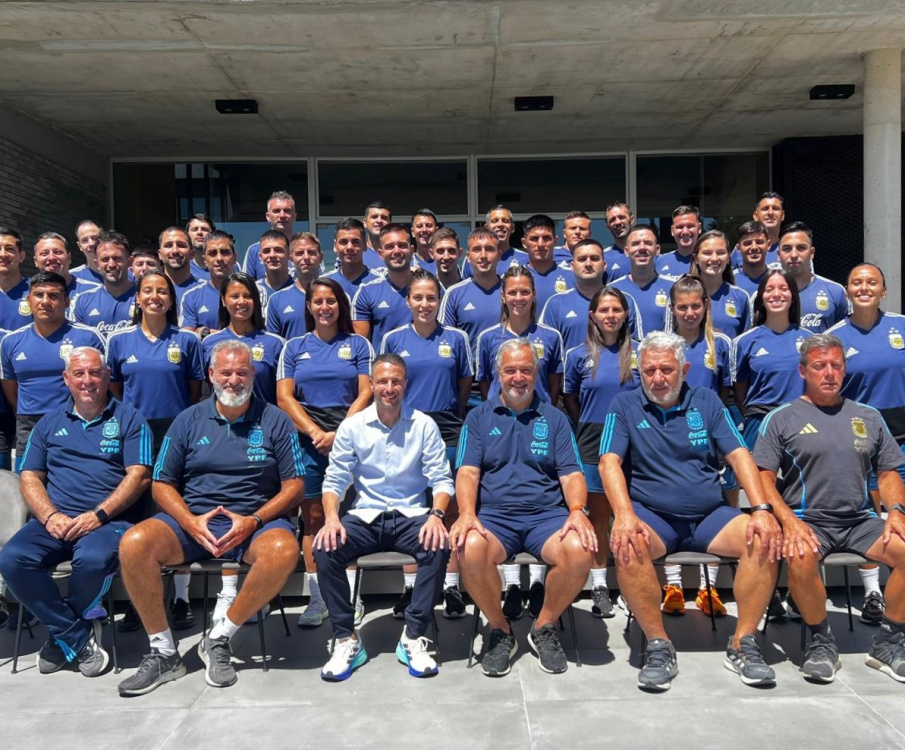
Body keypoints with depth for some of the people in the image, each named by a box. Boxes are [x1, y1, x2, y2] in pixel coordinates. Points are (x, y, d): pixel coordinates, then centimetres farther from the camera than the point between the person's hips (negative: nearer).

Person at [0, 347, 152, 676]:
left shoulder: (129, 419, 7)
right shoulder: (49, 423, 19)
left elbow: (139, 476, -2)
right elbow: (29, 478, 13)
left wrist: (98, 515, -15)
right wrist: (50, 516, -7)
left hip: (107, 521, -4)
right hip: (54, 522, 4)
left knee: (93, 560, -35)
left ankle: (62, 632, -3)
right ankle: (77, 637, -11)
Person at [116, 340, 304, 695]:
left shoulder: (275, 420, 5)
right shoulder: (189, 420, 10)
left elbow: (294, 486, 2)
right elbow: (162, 485, 8)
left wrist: (253, 521, -14)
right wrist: (191, 522, -11)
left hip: (256, 521, -1)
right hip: (192, 519, 2)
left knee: (284, 550, -34)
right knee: (134, 543, -26)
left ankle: (219, 638, -14)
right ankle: (163, 652, -11)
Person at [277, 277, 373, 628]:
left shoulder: (358, 344, 10)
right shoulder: (294, 347, 14)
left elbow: (366, 393, 2)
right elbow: (284, 396, 5)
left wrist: (339, 433, -10)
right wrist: (314, 432, -8)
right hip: (309, 440, 1)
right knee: (313, 517, 1)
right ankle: (317, 598, 6)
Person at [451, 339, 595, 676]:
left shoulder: (555, 418, 15)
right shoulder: (478, 417, 13)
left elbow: (571, 474, 7)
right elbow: (467, 472, 2)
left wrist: (578, 511, -15)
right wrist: (467, 513, -18)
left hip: (547, 515, 1)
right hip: (493, 516, 0)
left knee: (581, 550, -31)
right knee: (470, 550, -34)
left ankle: (544, 627, -2)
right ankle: (500, 631, -5)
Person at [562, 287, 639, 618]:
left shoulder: (639, 353, 1)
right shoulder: (579, 355, 0)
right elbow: (569, 398, 11)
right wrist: (589, 426, 9)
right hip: (594, 444, 0)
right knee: (598, 515, 8)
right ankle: (599, 586, 17)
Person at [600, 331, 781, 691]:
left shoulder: (706, 401, 11)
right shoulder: (624, 406, 5)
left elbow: (739, 455, 4)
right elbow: (609, 461, -8)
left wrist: (762, 510, -12)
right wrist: (624, 515, -25)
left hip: (709, 515, 3)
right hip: (652, 515, -2)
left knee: (765, 538, -24)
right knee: (627, 544, -34)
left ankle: (743, 643, -10)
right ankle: (659, 646, -18)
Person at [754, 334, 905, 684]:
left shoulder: (868, 417, 17)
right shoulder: (781, 418, 5)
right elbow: (764, 478, -2)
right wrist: (789, 521, -17)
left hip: (860, 520, 4)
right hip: (807, 519, -4)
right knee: (801, 556, -35)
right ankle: (820, 640, -9)